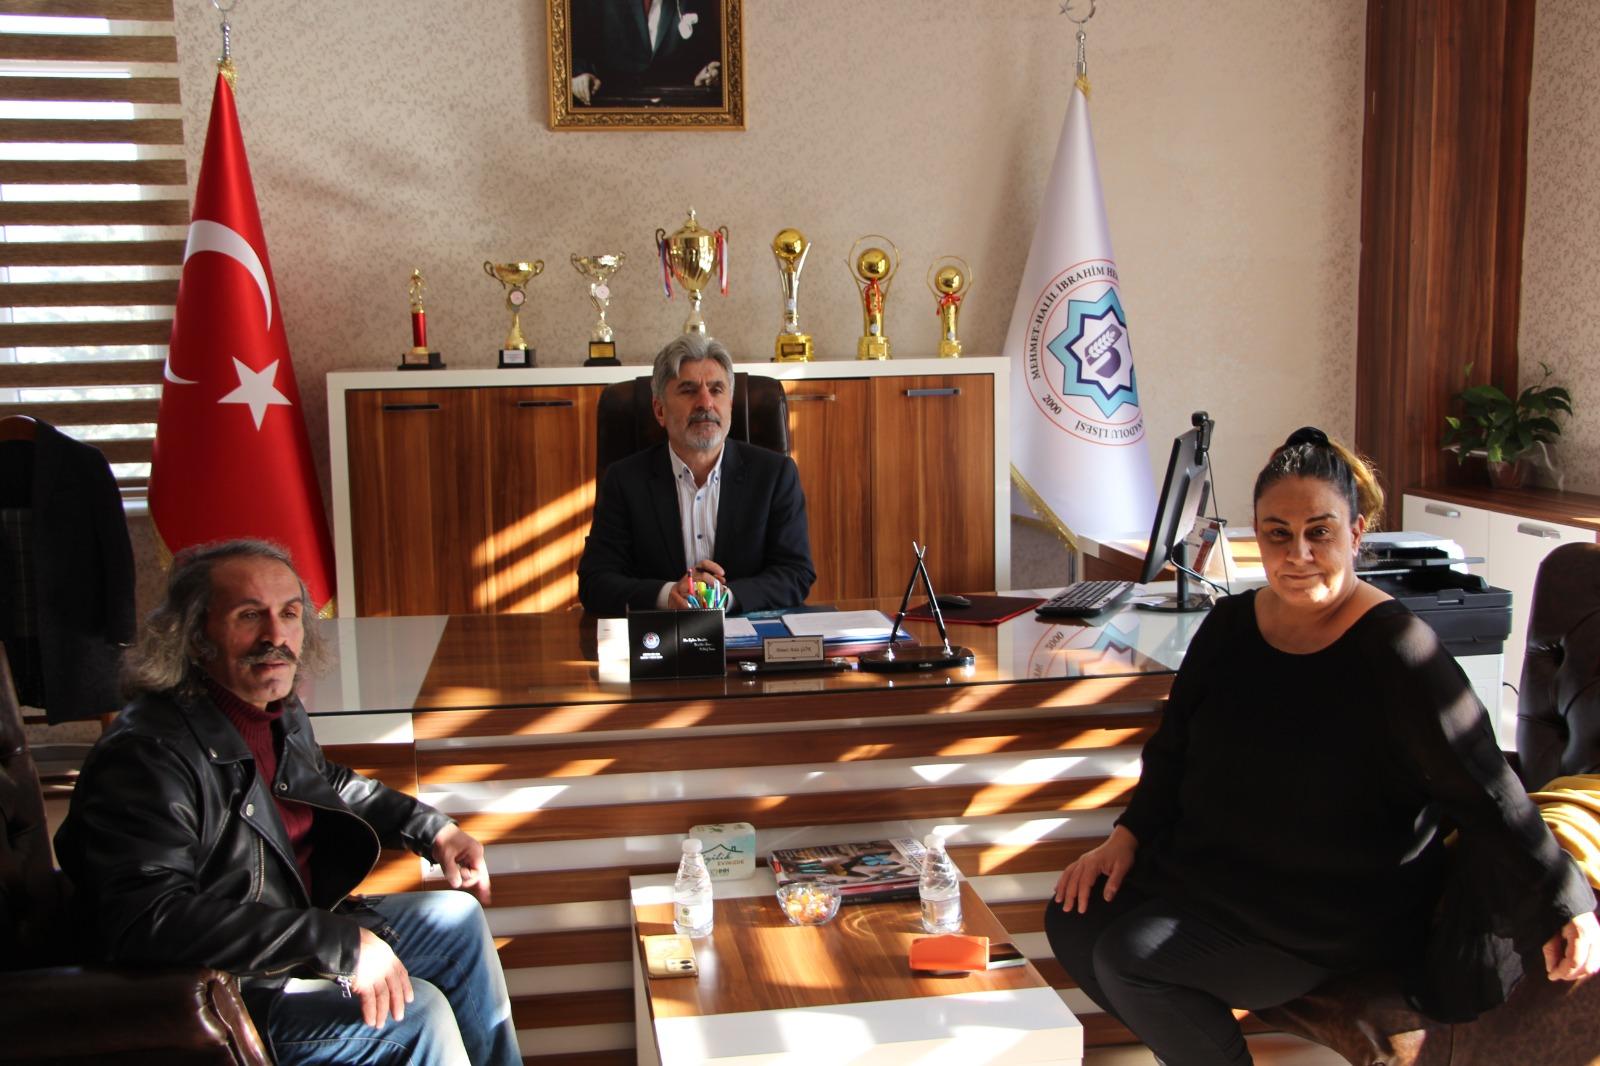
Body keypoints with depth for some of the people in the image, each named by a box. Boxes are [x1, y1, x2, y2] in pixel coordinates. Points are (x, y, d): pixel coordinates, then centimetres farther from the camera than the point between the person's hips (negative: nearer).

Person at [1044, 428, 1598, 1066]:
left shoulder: (1395, 649, -17)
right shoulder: (1229, 625, 3)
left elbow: (1484, 793, -17)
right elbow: (1174, 750, 13)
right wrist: (1128, 835, 1)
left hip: (1336, 915, -7)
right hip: (1209, 864, 7)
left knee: (1128, 956, -21)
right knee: (1073, 920, -6)